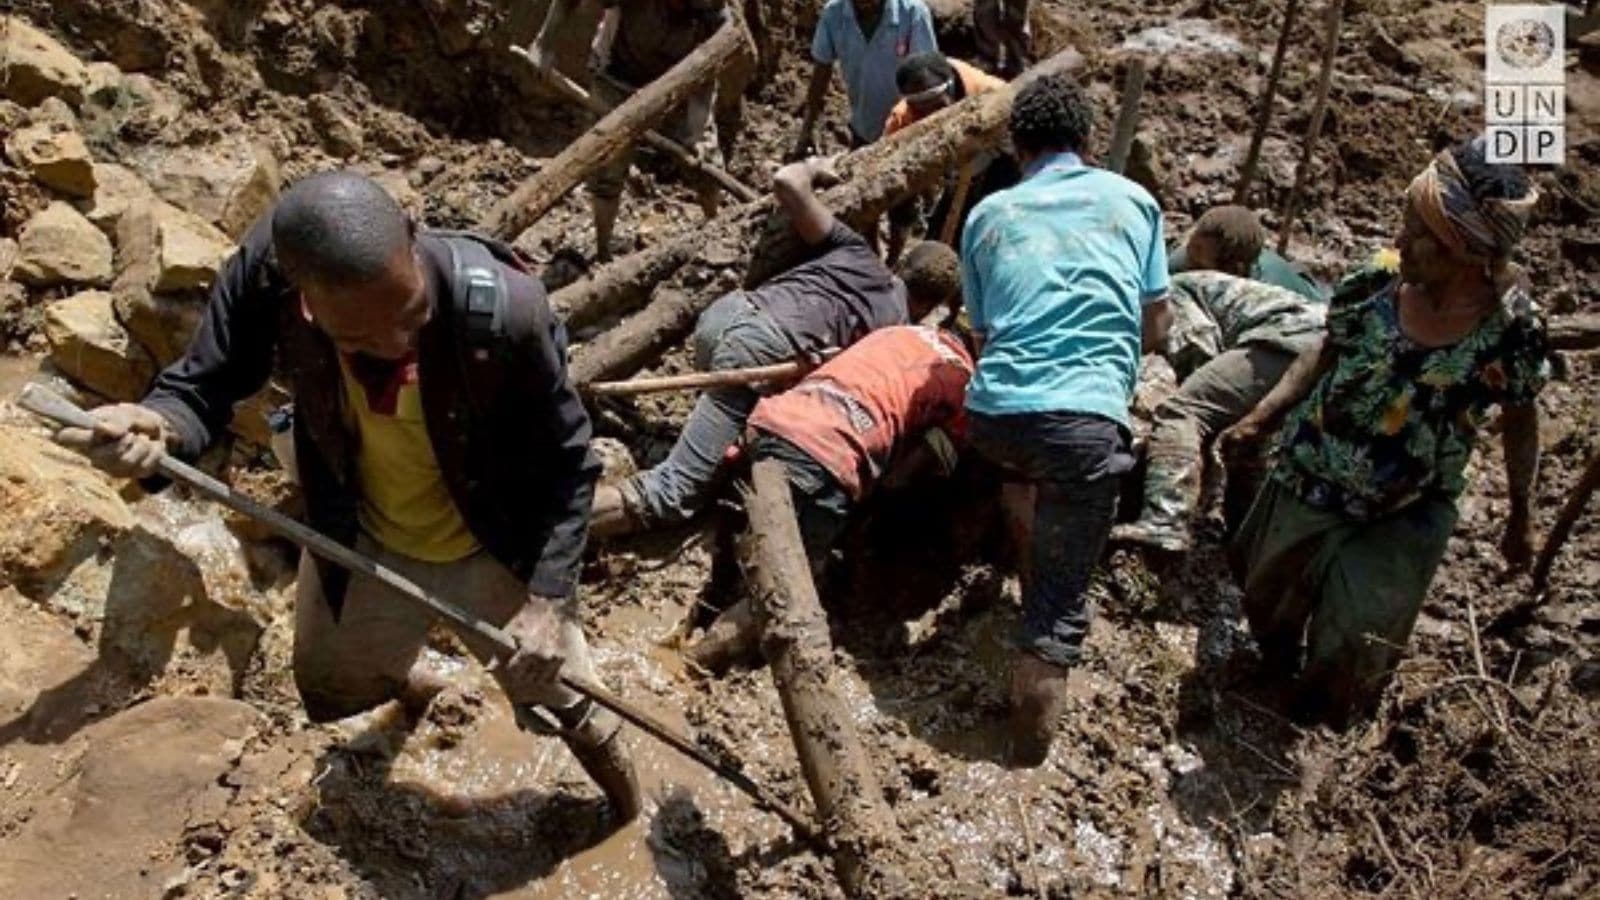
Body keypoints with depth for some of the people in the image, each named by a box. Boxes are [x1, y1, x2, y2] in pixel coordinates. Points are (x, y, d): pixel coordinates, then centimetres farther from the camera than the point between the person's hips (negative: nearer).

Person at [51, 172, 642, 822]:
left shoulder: (505, 310, -36)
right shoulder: (268, 272, -29)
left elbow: (566, 462, -23)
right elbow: (204, 384, -16)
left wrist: (548, 599, -32)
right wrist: (157, 426, -40)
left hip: (498, 554, -3)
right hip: (357, 545, 3)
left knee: (562, 700, 17)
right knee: (331, 694, 28)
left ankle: (631, 825, 51)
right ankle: (411, 683, 67)